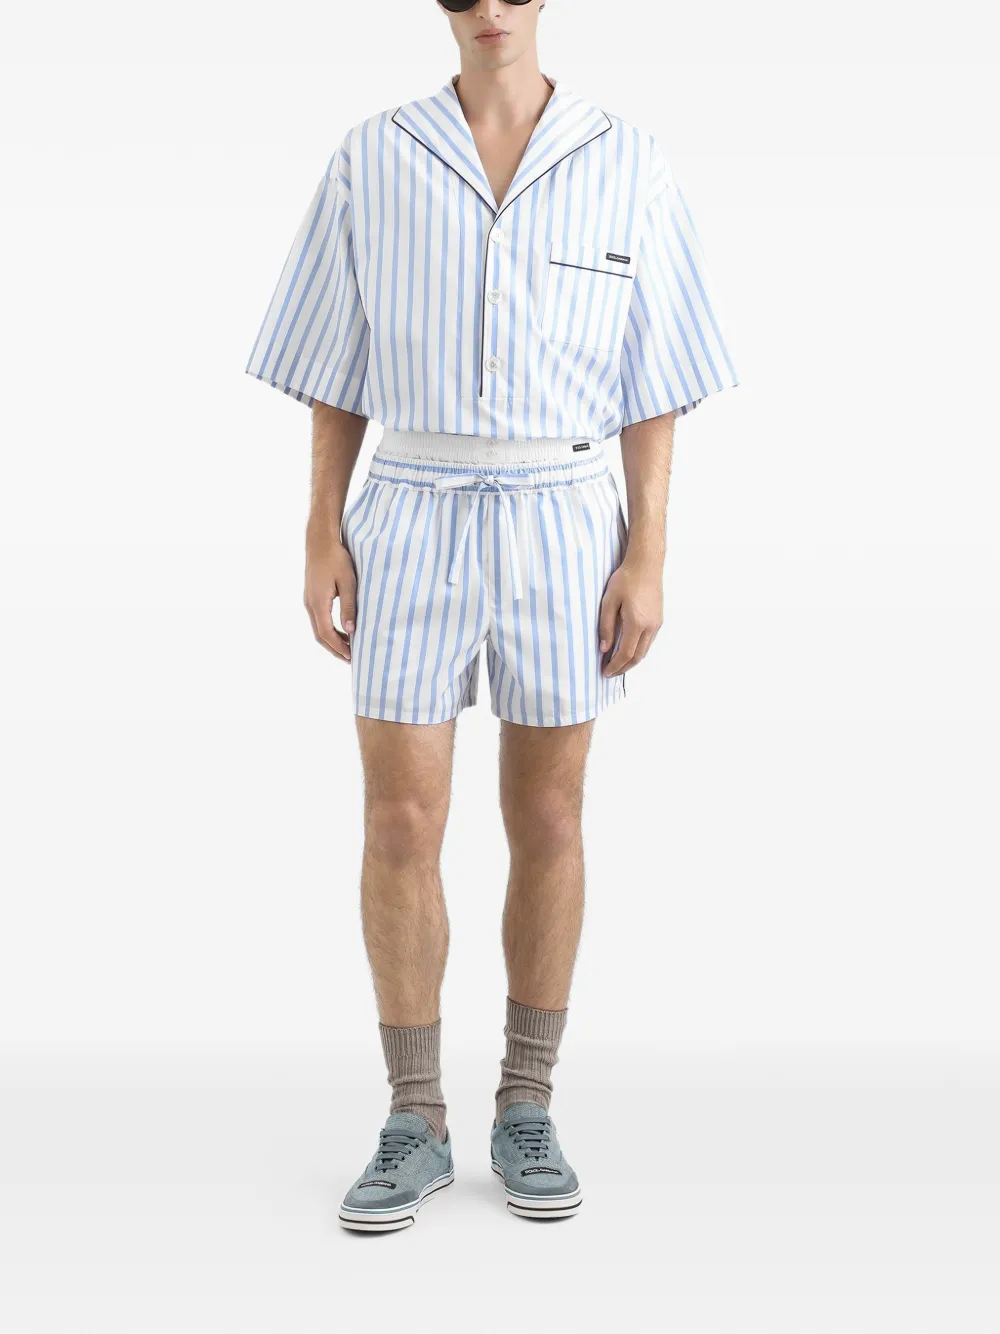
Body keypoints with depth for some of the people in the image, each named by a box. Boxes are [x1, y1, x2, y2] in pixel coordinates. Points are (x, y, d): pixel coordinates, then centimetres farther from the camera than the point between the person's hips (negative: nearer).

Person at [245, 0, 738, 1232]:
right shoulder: (372, 160, 3)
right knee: (400, 827, -2)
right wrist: (321, 537, -3)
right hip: (415, 526, 0)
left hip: (563, 528, 0)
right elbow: (340, 362, 5)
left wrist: (648, 557, -5)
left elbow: (649, 376, 2)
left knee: (548, 823, 5)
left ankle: (526, 1115, 19)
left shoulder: (626, 166, 2)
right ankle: (415, 1130, 11)